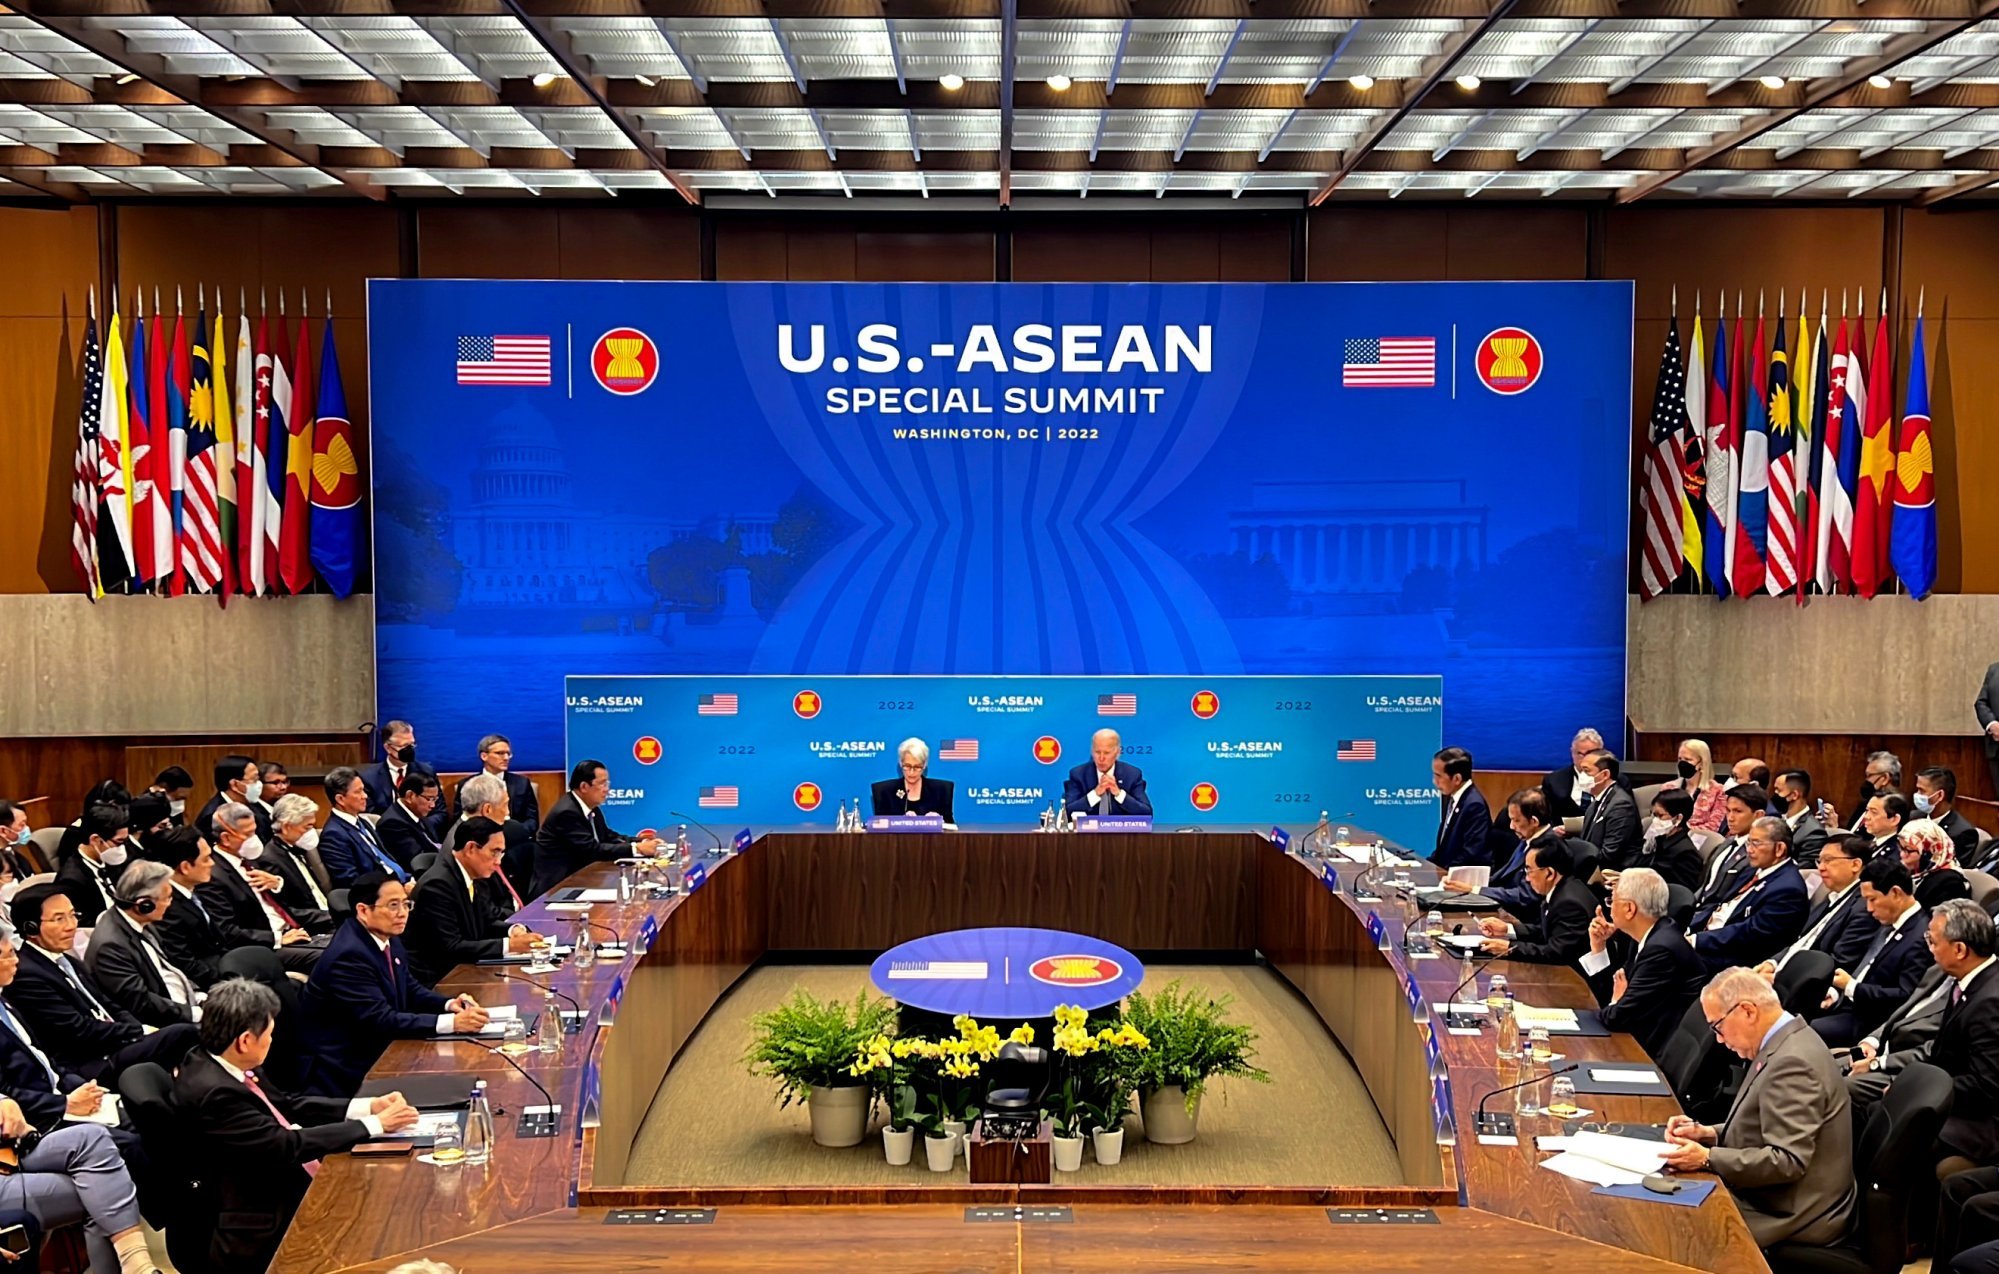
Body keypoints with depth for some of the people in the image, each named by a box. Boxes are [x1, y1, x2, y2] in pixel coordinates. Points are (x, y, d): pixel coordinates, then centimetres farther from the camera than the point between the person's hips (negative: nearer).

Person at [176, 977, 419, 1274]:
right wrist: (376, 1125, -17)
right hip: (263, 1236, -9)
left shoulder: (221, 1065, 2)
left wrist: (369, 1106, 3)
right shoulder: (213, 1093, -26)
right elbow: (287, 1145, -25)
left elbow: (285, 1106, 12)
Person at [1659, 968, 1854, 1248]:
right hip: (1773, 1197, 9)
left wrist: (1708, 1159, -25)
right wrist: (1711, 1133, 3)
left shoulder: (1791, 1062, -24)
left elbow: (1788, 1160, -27)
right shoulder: (1786, 1043, 7)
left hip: (1793, 1215, -9)